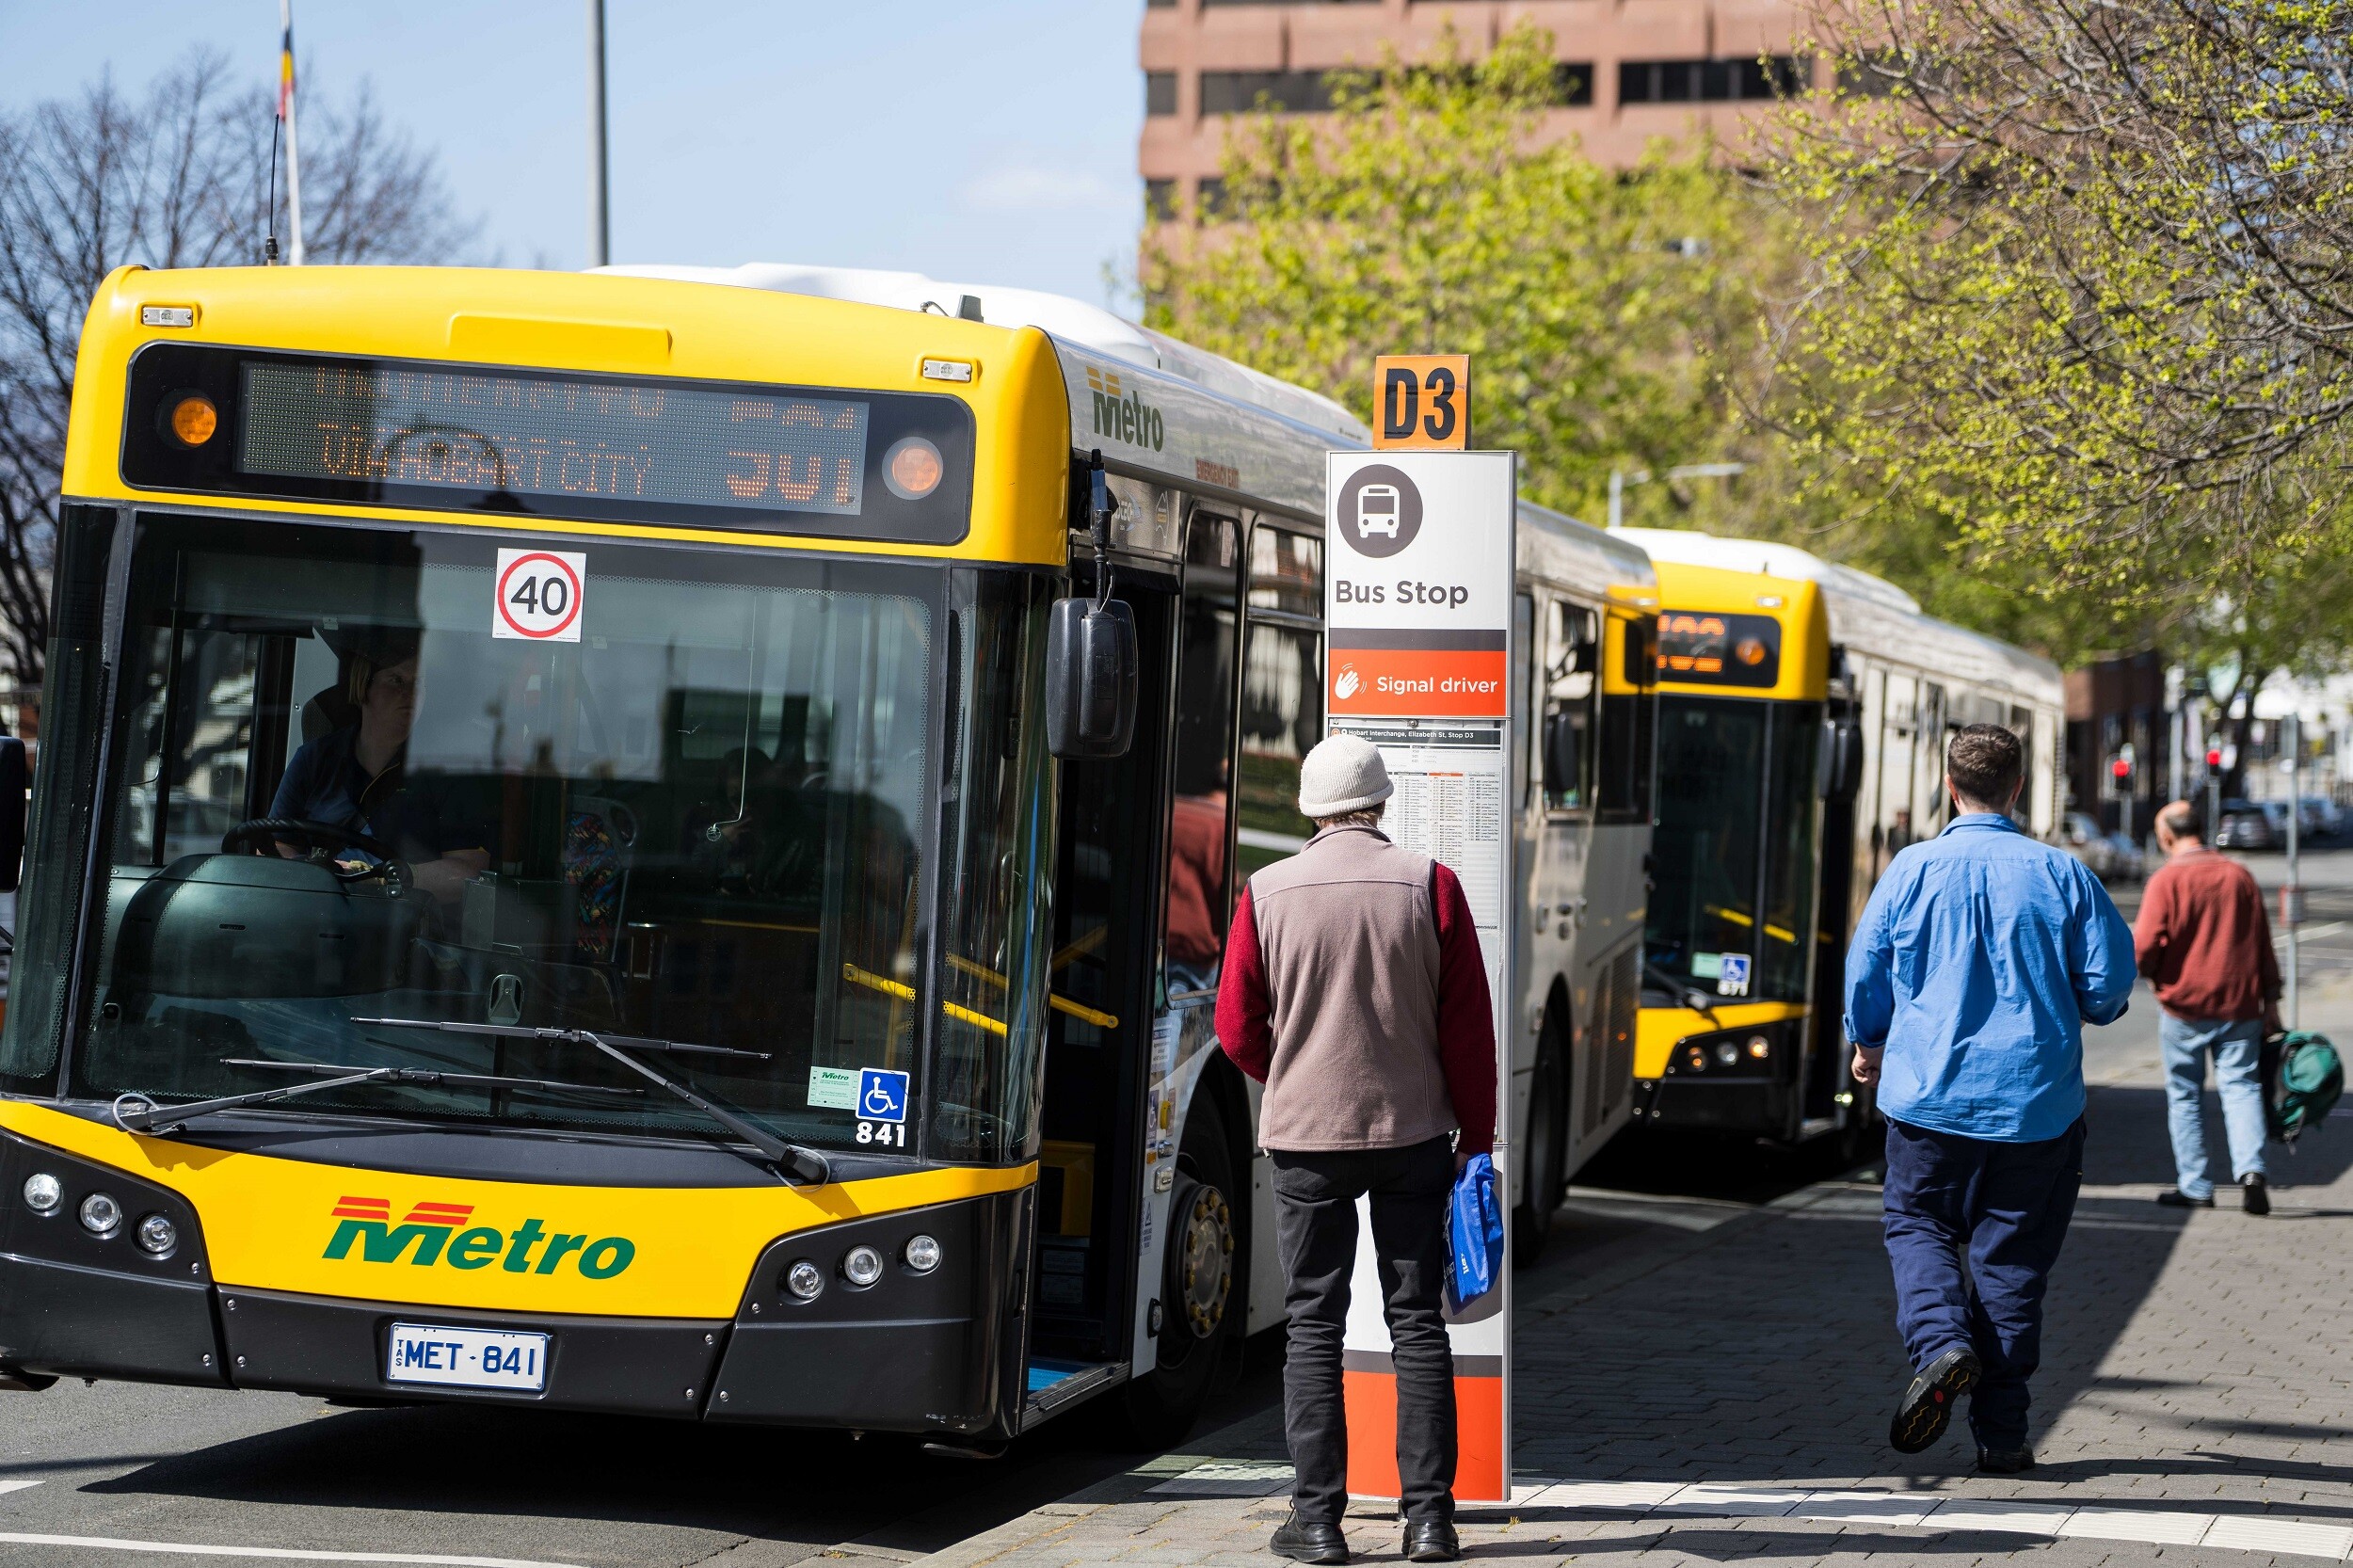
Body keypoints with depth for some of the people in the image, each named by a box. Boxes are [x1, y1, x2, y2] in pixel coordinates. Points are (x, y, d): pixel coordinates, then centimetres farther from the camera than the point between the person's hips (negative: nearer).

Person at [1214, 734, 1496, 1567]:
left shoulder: (1266, 894, -4)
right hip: (1414, 1132, 0)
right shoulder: (1430, 885, -5)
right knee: (1417, 1320, 7)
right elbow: (1468, 1027, -4)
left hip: (1306, 1135, 0)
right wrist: (1475, 1135, 6)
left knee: (1314, 1325, 5)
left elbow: (1239, 1032, 1)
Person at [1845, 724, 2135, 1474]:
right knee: (2009, 1257, 7)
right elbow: (2110, 982, -2)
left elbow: (1865, 975, 3)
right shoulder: (2062, 875, -4)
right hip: (2035, 1102, 1)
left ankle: (1941, 1342, -13)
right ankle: (2001, 1433, 7)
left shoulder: (1912, 870, -4)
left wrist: (1868, 1046, 23)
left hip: (1929, 1095, 0)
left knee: (1918, 1226, 16)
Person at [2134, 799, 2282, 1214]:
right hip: (2240, 1003, 3)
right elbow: (2264, 944, 8)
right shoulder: (2240, 875, 6)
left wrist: (2153, 974, 7)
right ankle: (2250, 1168, -18)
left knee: (2185, 1095, 8)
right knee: (2241, 1086, 3)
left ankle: (2194, 1186, 10)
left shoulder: (2166, 880, -9)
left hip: (2184, 1006, -3)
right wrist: (2270, 1000, 14)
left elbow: (2144, 946, -16)